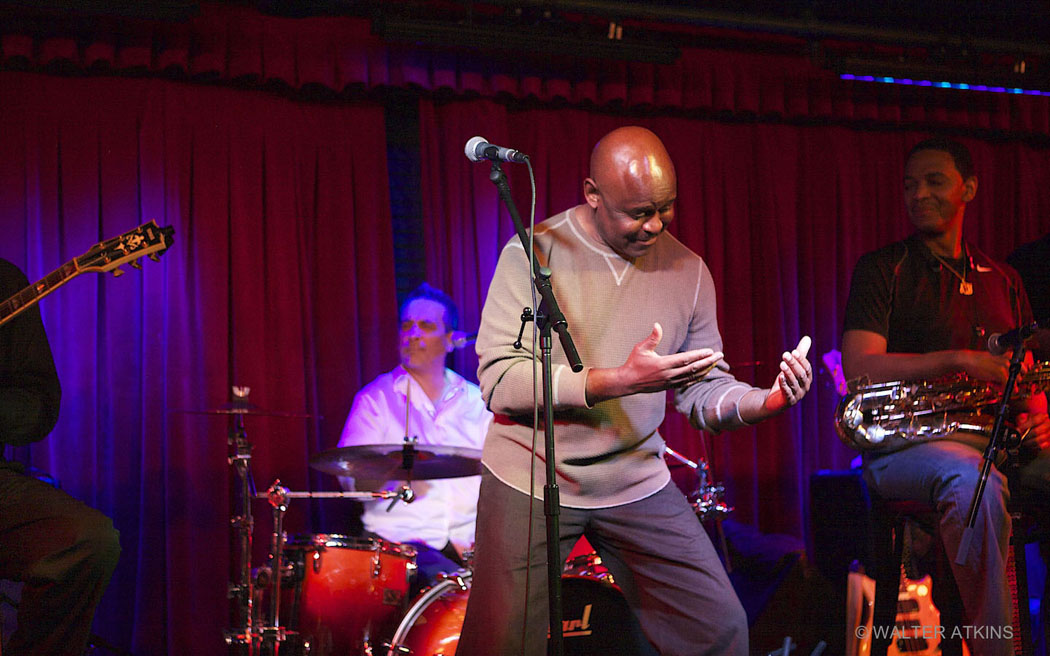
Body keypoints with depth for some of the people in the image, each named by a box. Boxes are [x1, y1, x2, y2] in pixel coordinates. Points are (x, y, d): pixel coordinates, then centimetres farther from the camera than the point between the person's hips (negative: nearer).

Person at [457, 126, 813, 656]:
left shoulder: (688, 270, 2)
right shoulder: (533, 253, -11)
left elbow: (705, 390, 6)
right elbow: (498, 381, -19)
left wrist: (767, 402, -17)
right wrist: (619, 381, -30)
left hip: (637, 485, 4)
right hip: (531, 480, -4)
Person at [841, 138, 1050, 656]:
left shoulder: (1002, 281, 21)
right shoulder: (881, 269, 5)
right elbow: (860, 368, -8)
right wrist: (960, 361, -17)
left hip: (998, 439, 5)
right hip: (903, 441, -5)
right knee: (971, 480, -39)